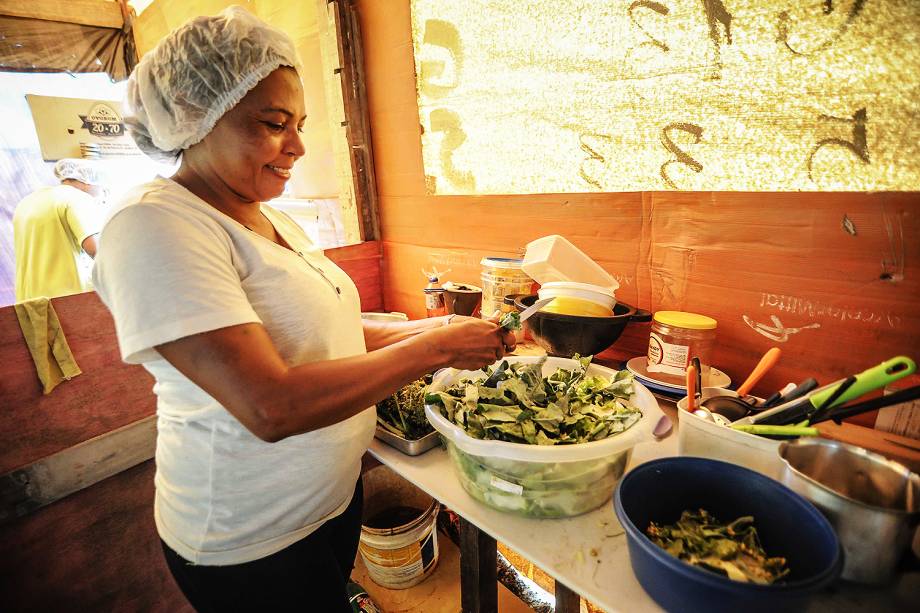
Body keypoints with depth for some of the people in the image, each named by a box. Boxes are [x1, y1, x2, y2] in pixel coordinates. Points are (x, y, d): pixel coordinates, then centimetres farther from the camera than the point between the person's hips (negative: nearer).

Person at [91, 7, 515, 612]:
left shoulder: (275, 221, 3)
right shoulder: (153, 227, -23)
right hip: (251, 543, -7)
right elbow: (271, 408, -34)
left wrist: (424, 327, -5)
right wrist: (438, 348, -28)